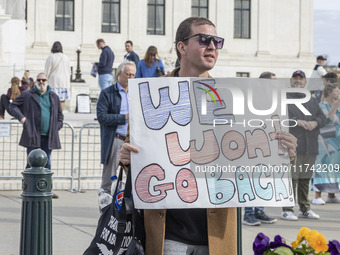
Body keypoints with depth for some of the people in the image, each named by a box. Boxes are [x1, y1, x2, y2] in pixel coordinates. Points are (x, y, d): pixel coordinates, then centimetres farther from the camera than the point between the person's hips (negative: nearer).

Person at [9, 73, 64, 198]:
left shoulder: (54, 97, 13)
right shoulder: (28, 95, 3)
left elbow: (60, 115, 22)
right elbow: (13, 105, 8)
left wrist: (57, 127, 9)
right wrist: (20, 117, -6)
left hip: (48, 136, 4)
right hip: (33, 135, -3)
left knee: (46, 163, 6)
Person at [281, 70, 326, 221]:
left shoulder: (311, 100, 22)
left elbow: (322, 117, 15)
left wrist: (315, 123, -7)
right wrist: (297, 121, -20)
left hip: (310, 147, 6)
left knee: (305, 179, 10)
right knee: (291, 178, -10)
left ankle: (305, 209, 18)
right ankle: (287, 210, -7)